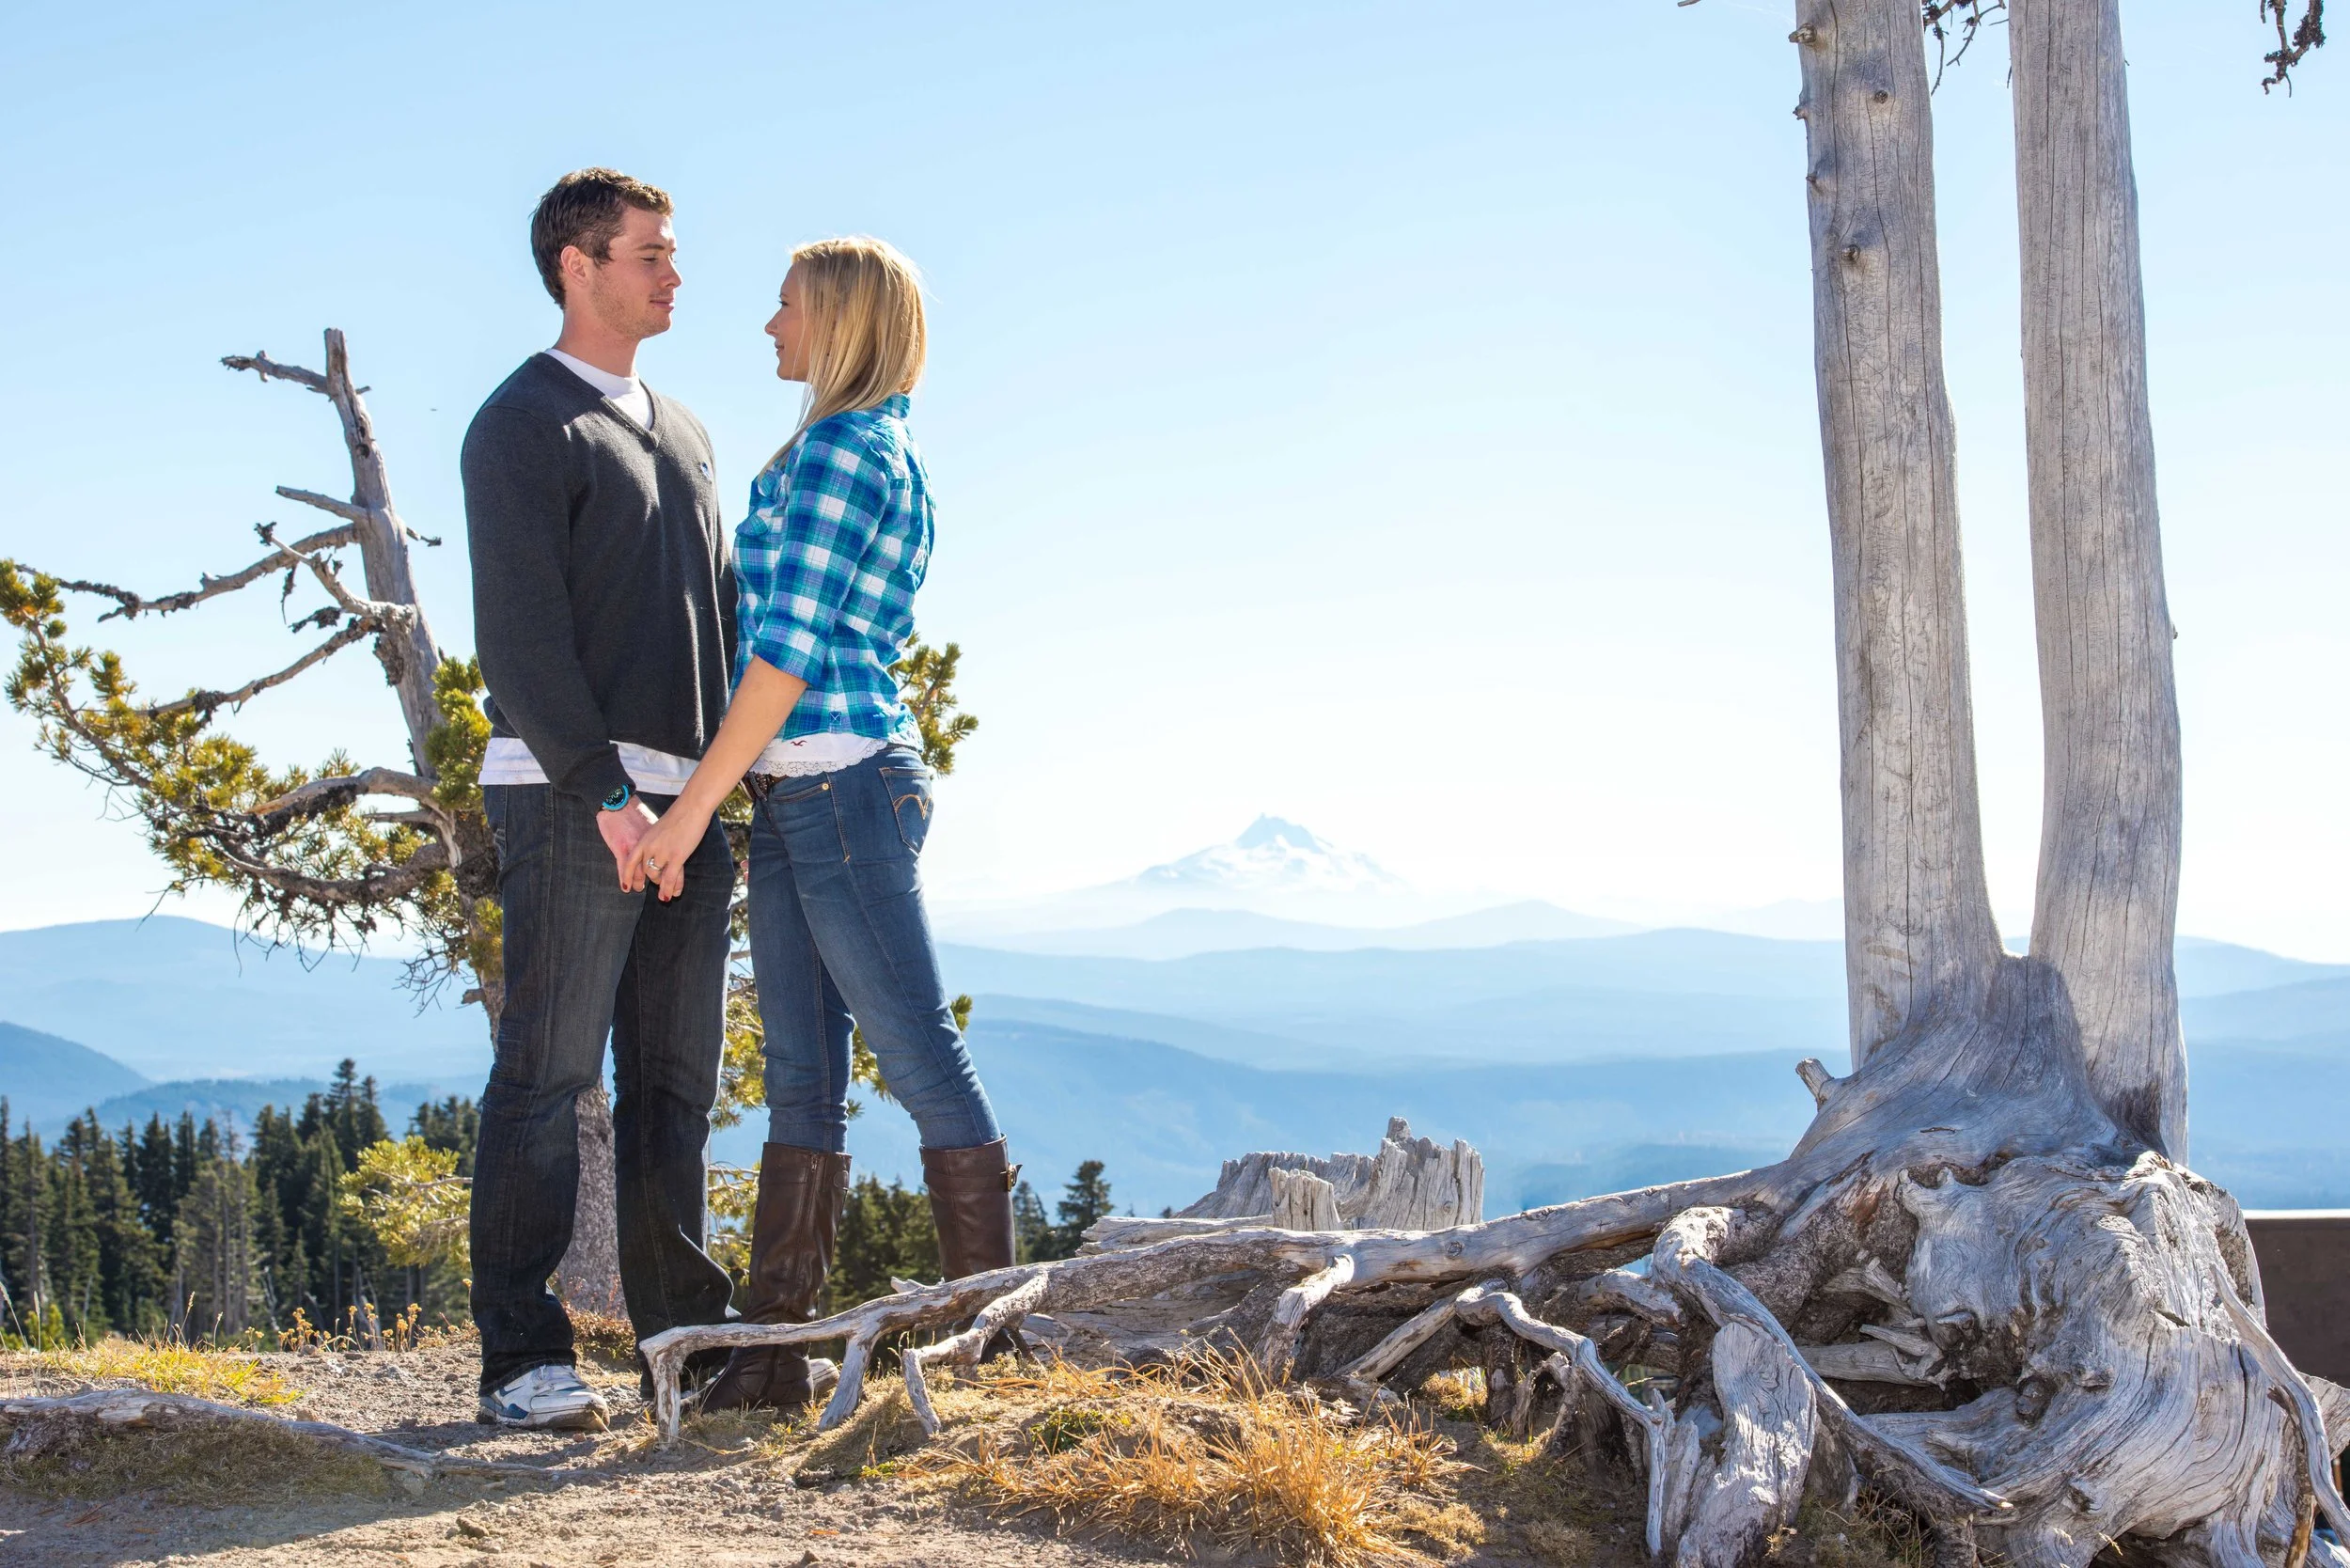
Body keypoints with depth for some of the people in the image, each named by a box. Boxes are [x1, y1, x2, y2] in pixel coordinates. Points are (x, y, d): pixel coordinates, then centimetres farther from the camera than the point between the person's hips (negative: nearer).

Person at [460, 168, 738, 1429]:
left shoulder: (685, 435, 22)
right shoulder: (524, 425, -2)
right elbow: (519, 631, -12)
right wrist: (605, 791, -19)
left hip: (688, 804, 7)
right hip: (570, 798, -7)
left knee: (675, 1078, 7)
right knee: (548, 1072, -6)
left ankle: (684, 1336, 13)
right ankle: (522, 1358, -2)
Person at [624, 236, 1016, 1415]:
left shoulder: (836, 450, -10)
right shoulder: (889, 456, 19)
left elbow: (791, 649, -16)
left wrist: (693, 805, -15)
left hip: (838, 786, -10)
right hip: (796, 798, 10)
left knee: (922, 1060, -5)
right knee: (800, 1077, 8)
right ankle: (773, 1351, 11)